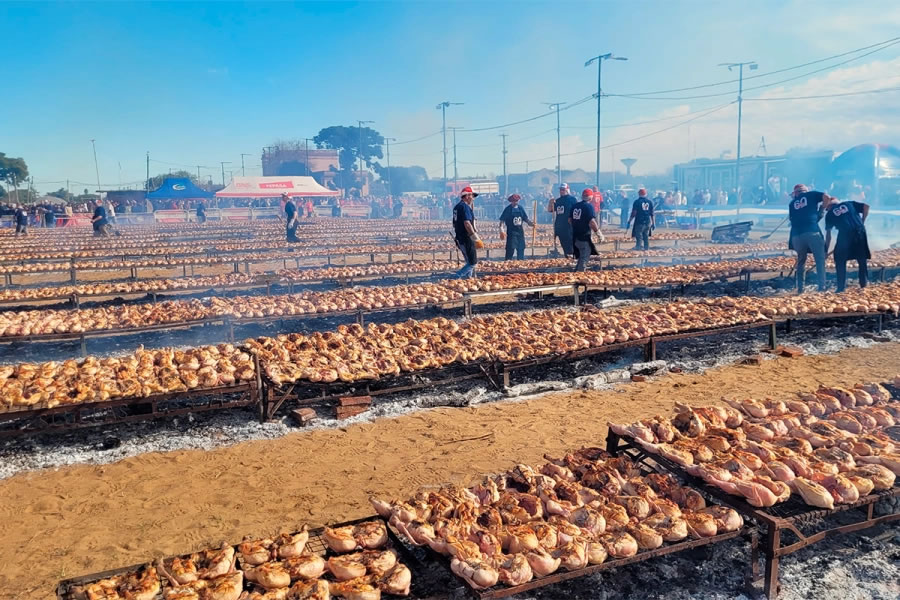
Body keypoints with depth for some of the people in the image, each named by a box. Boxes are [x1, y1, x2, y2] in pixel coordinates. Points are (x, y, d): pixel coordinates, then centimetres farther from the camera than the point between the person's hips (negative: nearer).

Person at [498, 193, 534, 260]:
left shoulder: (520, 208, 8)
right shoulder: (508, 209, -7)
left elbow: (525, 218, 14)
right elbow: (502, 220, -9)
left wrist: (531, 223, -5)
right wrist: (501, 231, -20)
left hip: (520, 231, 5)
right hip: (511, 232, -5)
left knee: (521, 248, 10)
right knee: (511, 248, -10)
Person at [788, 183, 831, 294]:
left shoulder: (792, 203, 23)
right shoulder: (811, 195, 15)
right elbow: (827, 197, 1)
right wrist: (822, 209, 16)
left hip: (796, 235, 3)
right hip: (812, 232, -3)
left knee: (801, 262, 17)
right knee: (820, 260, 3)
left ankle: (800, 288, 15)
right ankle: (822, 287, -5)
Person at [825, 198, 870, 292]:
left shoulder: (829, 213, 19)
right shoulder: (850, 204, 25)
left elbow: (828, 235, 15)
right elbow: (866, 206, 9)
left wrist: (826, 249, 19)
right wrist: (862, 222, 16)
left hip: (844, 234, -2)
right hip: (859, 231, 2)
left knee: (840, 260, 11)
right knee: (862, 260, 15)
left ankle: (841, 287, 6)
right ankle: (864, 284, 15)